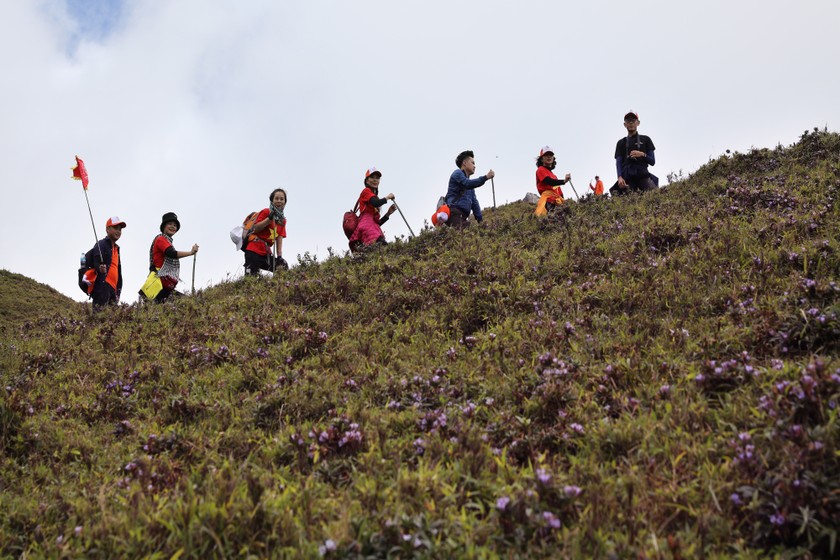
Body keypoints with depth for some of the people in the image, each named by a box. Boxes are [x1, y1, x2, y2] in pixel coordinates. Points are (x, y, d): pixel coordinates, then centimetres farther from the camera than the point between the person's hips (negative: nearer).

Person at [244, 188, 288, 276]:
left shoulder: (282, 220, 15)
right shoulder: (266, 212, -3)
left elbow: (279, 239, 8)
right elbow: (255, 229, -14)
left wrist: (279, 256, -3)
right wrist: (270, 218, -22)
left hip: (266, 252, 6)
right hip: (254, 250, -6)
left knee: (283, 267, -8)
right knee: (252, 277, -14)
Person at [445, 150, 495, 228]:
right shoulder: (457, 173, 6)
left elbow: (474, 203, 30)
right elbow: (467, 184, -15)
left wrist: (481, 221, 20)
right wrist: (485, 177, -17)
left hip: (463, 216, 8)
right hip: (455, 212, -8)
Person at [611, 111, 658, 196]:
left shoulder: (645, 140, 20)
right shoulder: (621, 143, 22)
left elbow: (653, 161, 15)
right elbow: (618, 163, 12)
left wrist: (642, 154, -6)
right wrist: (620, 177, -8)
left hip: (643, 174, -1)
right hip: (627, 177, 1)